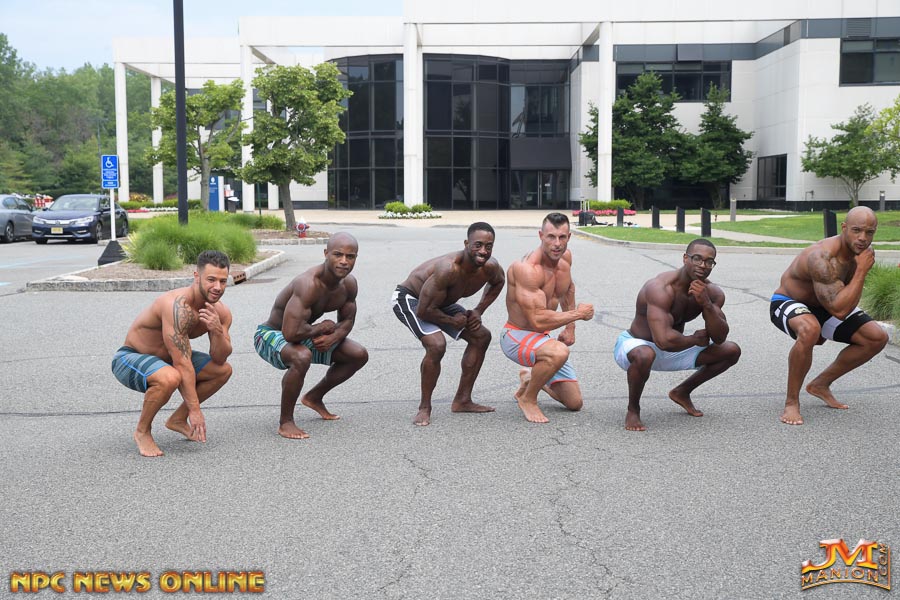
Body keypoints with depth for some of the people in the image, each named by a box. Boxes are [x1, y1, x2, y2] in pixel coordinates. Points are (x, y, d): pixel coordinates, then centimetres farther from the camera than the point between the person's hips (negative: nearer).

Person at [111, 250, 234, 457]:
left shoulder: (220, 312, -7)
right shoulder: (178, 305, -33)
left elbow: (220, 359, -7)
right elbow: (182, 363, -33)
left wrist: (217, 331, -27)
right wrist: (194, 409, -29)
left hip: (164, 358, 8)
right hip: (129, 358, -8)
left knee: (223, 371, 0)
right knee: (169, 378, -38)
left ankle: (178, 419, 14)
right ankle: (142, 431, -12)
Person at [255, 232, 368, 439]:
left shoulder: (349, 284, -9)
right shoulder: (308, 284, -35)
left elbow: (347, 320, 6)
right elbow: (291, 332, -42)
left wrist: (333, 337, -18)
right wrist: (322, 327, -23)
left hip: (305, 335, 8)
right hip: (270, 335, -8)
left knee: (359, 355, 6)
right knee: (302, 357, -41)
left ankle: (314, 397, 27)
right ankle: (285, 422, -20)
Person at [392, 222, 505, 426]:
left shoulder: (490, 267, -17)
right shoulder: (448, 269, -39)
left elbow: (497, 282, 11)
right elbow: (424, 310, -34)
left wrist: (479, 310, -2)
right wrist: (453, 321, -18)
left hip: (440, 301, 9)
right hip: (408, 299, -9)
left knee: (481, 336, 7)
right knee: (436, 344, -30)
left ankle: (462, 400, 17)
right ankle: (424, 408, -11)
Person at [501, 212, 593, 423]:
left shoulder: (565, 257, -2)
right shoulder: (527, 269, -28)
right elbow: (537, 320, -34)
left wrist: (570, 327, 16)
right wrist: (578, 314, -22)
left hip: (542, 338, 8)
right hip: (517, 336, -8)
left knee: (575, 403, 8)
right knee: (558, 352, -40)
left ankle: (530, 378, 33)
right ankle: (526, 397, -13)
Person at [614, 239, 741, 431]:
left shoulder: (712, 293, -7)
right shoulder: (661, 288, -32)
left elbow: (720, 338, -12)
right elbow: (664, 340, -41)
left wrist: (706, 305, -28)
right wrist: (696, 339, -22)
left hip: (672, 349, 8)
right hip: (634, 344, -7)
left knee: (732, 351, 3)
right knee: (644, 355, -44)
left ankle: (682, 392, 21)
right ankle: (633, 410, -14)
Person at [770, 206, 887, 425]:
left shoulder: (864, 252, -8)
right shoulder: (822, 258, -35)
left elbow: (848, 305, 6)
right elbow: (839, 310, -41)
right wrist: (862, 270, -36)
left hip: (820, 306, 8)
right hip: (786, 303, -8)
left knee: (877, 338, 0)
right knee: (810, 330, -41)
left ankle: (820, 384, 14)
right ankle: (791, 402, -24)